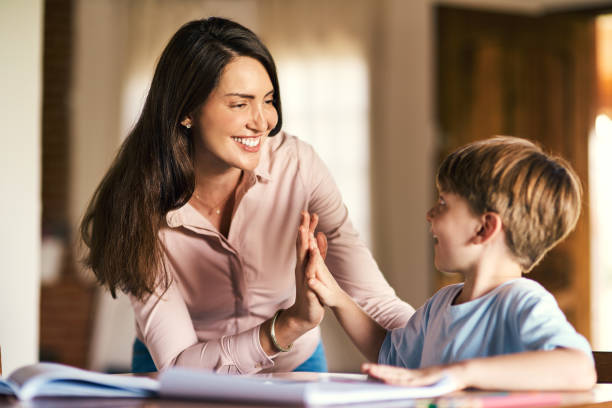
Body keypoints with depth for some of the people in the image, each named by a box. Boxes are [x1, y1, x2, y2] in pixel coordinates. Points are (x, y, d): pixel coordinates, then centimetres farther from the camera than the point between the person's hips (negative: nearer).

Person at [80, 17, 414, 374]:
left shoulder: (296, 166, -18)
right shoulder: (141, 210, -20)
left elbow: (376, 302, -18)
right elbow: (176, 364, -26)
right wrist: (288, 324, -39)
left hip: (293, 367, 2)